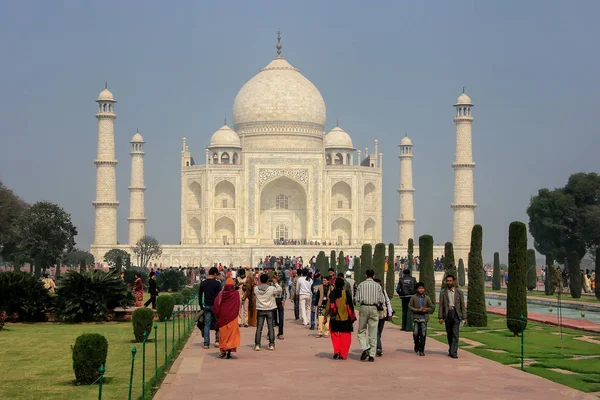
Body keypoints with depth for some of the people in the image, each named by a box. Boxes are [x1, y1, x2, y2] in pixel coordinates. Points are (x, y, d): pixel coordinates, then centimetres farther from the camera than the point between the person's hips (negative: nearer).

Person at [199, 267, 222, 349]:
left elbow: (200, 296, 8)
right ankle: (217, 340, 4)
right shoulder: (217, 283, -9)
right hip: (215, 305, -4)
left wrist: (201, 307, 16)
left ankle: (206, 343, 3)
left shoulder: (203, 283, 5)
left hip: (207, 306, 4)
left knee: (207, 325, 6)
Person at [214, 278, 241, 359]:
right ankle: (229, 352, -4)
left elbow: (216, 304, -5)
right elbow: (237, 306, -9)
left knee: (223, 333, 14)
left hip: (222, 316, 2)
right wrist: (236, 314, 2)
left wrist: (217, 316, 2)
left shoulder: (221, 293, -1)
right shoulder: (236, 293, -6)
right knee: (231, 333, 3)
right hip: (232, 316, -2)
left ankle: (223, 351, 13)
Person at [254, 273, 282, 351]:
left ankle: (257, 345, 3)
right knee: (270, 328, 8)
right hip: (269, 310, -1)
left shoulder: (256, 288, -7)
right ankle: (271, 345, 9)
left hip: (260, 310, 1)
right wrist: (276, 283, 10)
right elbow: (279, 290, 1)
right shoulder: (271, 288, -13)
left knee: (259, 328, 5)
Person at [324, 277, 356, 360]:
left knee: (335, 334, 17)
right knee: (345, 336, 6)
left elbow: (328, 306, 1)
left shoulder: (332, 294, -1)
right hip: (345, 318, -2)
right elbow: (351, 306, -2)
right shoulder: (347, 293, -6)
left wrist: (325, 316, 11)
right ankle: (343, 354, 3)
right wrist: (352, 317, 9)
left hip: (334, 319, 2)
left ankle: (336, 351, 4)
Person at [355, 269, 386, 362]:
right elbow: (382, 300, 2)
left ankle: (365, 349, -12)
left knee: (361, 331, 9)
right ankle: (371, 355, 3)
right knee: (373, 333, 4)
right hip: (374, 309, 1)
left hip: (364, 308, -1)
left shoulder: (361, 285, 1)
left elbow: (356, 299, -2)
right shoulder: (377, 285, 4)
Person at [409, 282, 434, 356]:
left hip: (424, 318, 0)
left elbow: (432, 307, 11)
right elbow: (410, 306, 2)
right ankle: (416, 346, 26)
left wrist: (426, 310, -8)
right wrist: (418, 310, -10)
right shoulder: (414, 297, 2)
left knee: (423, 334, -4)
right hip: (416, 317, 0)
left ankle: (421, 350, 2)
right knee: (415, 333, -2)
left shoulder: (427, 298, 5)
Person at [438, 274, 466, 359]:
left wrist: (464, 317, 0)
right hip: (447, 314, 2)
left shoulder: (459, 292, 4)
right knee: (449, 334, 9)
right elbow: (441, 305, 3)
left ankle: (453, 352, -12)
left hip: (456, 314, -2)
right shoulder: (443, 292, 5)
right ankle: (451, 350, 24)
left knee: (455, 334, -10)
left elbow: (462, 305, 5)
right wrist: (440, 317, -4)